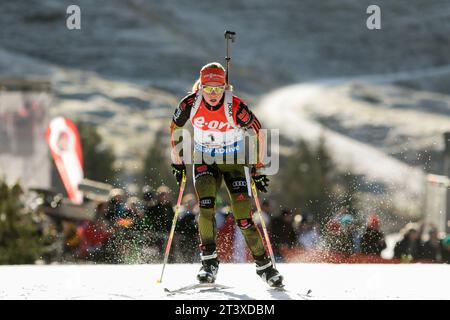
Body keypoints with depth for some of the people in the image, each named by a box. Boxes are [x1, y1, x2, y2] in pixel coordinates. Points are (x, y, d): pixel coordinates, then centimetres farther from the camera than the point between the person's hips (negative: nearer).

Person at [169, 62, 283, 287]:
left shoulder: (235, 107, -24)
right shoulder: (191, 104, -17)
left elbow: (259, 134, -10)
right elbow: (174, 129, 1)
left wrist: (258, 168, -8)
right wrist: (177, 162, 3)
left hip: (234, 160, -2)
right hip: (204, 160, 2)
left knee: (243, 216, -8)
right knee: (206, 206, -23)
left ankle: (264, 264, 7)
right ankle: (209, 261, -12)